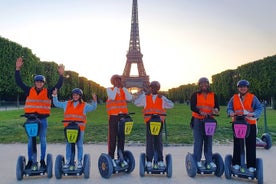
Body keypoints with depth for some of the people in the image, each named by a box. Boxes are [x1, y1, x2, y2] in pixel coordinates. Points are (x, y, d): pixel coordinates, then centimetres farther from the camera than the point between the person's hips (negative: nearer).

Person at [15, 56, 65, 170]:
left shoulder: (48, 92, 2)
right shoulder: (29, 91, 4)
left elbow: (58, 86, -4)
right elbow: (19, 82, 1)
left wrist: (61, 75, -16)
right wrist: (17, 69, -9)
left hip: (43, 120, 0)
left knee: (43, 140, 6)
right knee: (30, 140, 7)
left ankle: (42, 160, 17)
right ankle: (30, 161, 16)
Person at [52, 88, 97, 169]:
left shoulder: (84, 105, 6)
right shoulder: (67, 104, 13)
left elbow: (93, 108, -3)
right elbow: (56, 104, 21)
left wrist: (94, 101, -19)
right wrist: (55, 96, 12)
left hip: (80, 128, -2)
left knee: (79, 145, 4)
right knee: (68, 144, 7)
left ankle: (79, 162, 12)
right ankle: (67, 161, 16)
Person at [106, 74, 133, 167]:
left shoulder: (123, 90, 13)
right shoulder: (109, 89, 3)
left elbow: (129, 98, -4)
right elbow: (112, 97, -17)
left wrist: (123, 87, -4)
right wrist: (116, 87, -10)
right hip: (113, 116, -4)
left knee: (121, 137, 9)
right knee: (112, 137, -1)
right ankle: (111, 158, 7)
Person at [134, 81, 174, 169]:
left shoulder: (162, 98, 15)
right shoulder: (145, 97, 13)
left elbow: (171, 105, 3)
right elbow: (136, 103, 1)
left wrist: (162, 97, -8)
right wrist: (144, 94, -3)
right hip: (149, 121, -1)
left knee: (158, 140, 5)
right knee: (149, 140, -1)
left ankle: (160, 161, 12)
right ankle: (149, 161, 3)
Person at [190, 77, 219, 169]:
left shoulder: (213, 95, 10)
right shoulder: (195, 95, 1)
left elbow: (217, 106, 4)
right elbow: (192, 107, -11)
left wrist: (216, 110, -20)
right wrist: (201, 112, -28)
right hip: (197, 120, -2)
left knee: (208, 141, 5)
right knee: (198, 141, -1)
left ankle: (209, 161, 13)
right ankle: (197, 161, 8)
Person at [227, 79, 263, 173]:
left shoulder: (253, 97, 1)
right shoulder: (234, 98, 6)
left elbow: (260, 108, -2)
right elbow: (229, 108, 8)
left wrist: (253, 114, -20)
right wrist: (231, 113, -14)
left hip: (250, 124, -1)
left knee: (251, 146, 3)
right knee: (237, 145, 8)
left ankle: (251, 165, 14)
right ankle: (236, 163, 19)